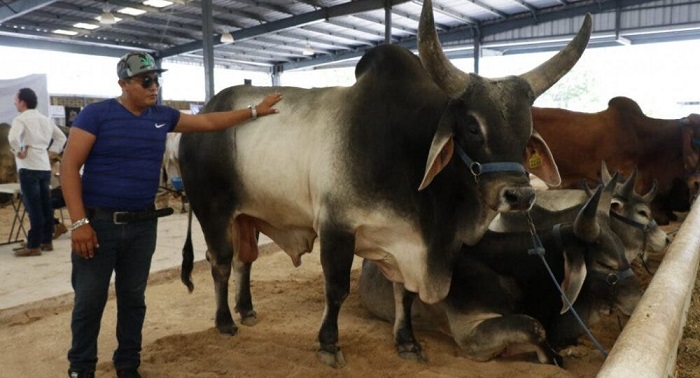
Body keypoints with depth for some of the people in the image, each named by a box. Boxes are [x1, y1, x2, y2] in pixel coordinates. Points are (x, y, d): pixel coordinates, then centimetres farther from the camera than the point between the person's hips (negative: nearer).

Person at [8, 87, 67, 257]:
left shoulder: (21, 119, -8)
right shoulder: (46, 119, 14)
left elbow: (13, 137, -27)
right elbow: (61, 137, 22)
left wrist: (18, 152, -12)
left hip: (29, 168, -7)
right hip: (45, 167, 7)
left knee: (33, 208, -5)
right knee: (45, 206, 10)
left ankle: (34, 245, 0)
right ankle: (47, 241, 17)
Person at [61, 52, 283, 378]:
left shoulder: (163, 116, 7)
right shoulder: (96, 114, -8)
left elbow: (211, 122, 16)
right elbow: (69, 167, -11)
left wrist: (255, 111, 14)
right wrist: (79, 222, -17)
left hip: (142, 224, 4)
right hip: (97, 222, -4)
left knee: (133, 298, 14)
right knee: (89, 301, 5)